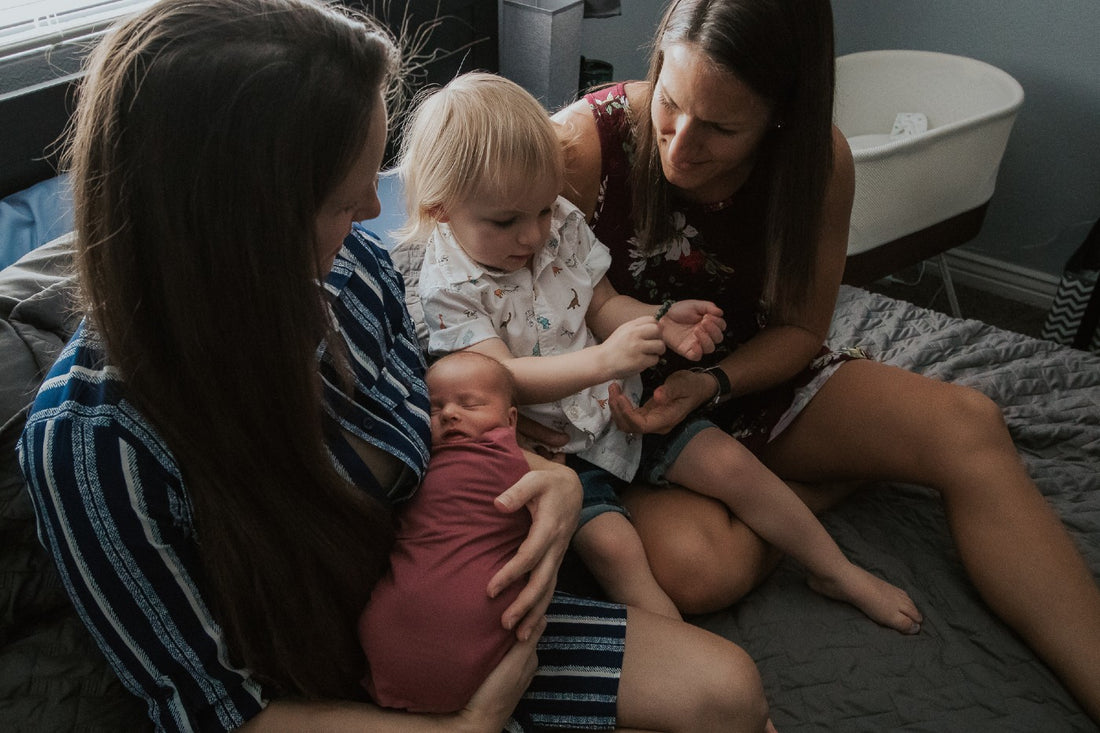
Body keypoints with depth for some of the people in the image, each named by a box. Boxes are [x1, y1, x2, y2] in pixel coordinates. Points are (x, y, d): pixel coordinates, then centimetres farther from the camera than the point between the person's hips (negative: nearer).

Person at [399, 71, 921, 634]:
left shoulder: (562, 226, -2)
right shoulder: (448, 287, -18)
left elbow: (603, 306, 7)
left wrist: (661, 321, -14)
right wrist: (602, 360, -40)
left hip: (621, 402, 5)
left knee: (733, 465, 1)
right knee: (611, 545, -26)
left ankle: (836, 571, 20)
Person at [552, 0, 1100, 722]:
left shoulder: (820, 159, -13)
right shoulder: (581, 142, -24)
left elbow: (801, 328, -3)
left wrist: (712, 383, -23)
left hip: (745, 377, 3)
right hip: (620, 401, -3)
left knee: (967, 423, -17)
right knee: (698, 566, -33)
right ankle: (823, 487, -3)